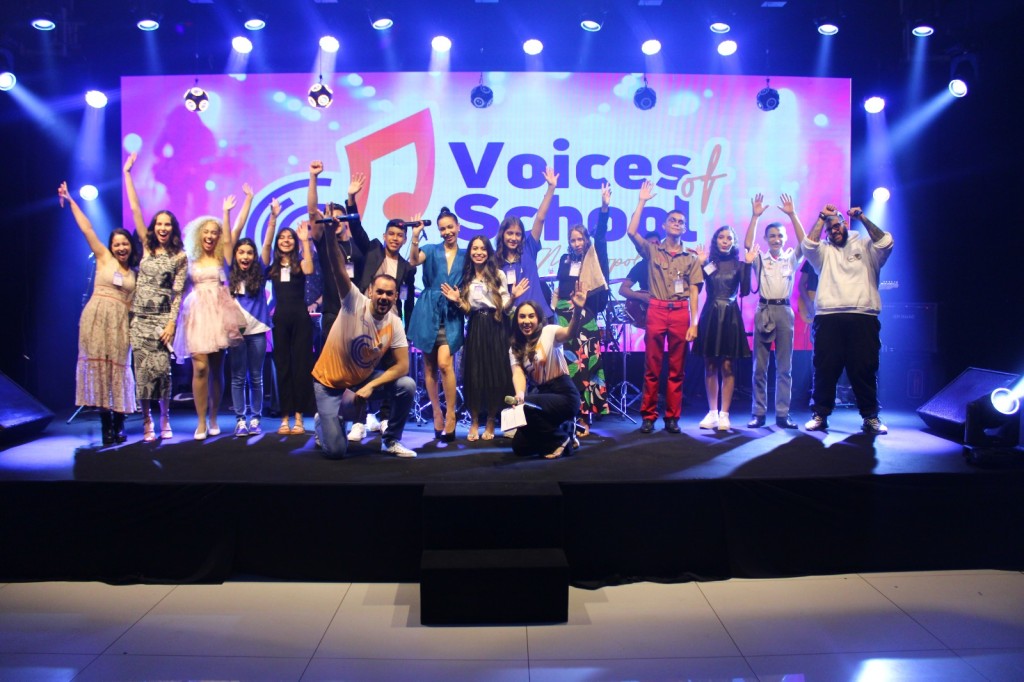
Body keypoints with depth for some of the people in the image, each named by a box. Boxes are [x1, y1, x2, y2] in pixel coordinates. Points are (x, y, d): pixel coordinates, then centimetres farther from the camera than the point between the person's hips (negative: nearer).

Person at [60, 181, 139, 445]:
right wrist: (70, 201, 6)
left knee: (118, 368, 0)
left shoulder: (135, 274, 13)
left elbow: (133, 302, 11)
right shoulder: (104, 258, 9)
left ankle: (119, 424, 7)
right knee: (98, 365, -2)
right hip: (96, 317, -1)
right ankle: (106, 425, 2)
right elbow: (86, 229, 6)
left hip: (120, 322, 1)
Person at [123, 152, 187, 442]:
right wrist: (127, 173, 7)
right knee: (142, 368, 0)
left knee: (161, 368, -8)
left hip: (162, 318, -3)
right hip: (139, 317, 3)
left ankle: (164, 419, 6)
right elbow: (134, 209, 8)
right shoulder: (147, 247, 10)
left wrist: (172, 322, -11)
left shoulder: (180, 257, 3)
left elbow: (178, 292, -2)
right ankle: (147, 421, 7)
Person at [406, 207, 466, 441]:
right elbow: (413, 261, -14)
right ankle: (437, 415, 17)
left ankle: (450, 415, -8)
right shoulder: (431, 250, 6)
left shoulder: (465, 255, 10)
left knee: (444, 363, -18)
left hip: (451, 315, -1)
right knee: (430, 367, 6)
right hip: (428, 312, 1)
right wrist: (415, 237, -26)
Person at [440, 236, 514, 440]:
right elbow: (467, 309, 11)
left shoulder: (498, 274, 2)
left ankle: (490, 422, 13)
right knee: (473, 374, 1)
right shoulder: (466, 278, 10)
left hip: (495, 329, -2)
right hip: (475, 329, 2)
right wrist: (457, 301, -6)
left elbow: (505, 306, -1)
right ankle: (474, 422, 12)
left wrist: (514, 297, -19)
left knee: (495, 373, 0)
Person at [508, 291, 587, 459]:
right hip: (541, 395, 6)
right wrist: (519, 394, -33)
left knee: (527, 406, -31)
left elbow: (570, 333, -30)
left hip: (564, 395, -6)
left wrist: (578, 310, -51)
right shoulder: (515, 348, 7)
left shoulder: (549, 333, -7)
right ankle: (562, 433, 18)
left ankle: (559, 440, -7)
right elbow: (518, 374, -10)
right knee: (519, 446, -2)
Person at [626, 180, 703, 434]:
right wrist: (642, 201, -5)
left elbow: (693, 292, 7)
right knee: (652, 368, 0)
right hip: (656, 310, -1)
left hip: (681, 313, 1)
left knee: (677, 370, 4)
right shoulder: (652, 251, 9)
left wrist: (694, 323, -2)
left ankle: (672, 417, 10)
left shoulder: (691, 258, 11)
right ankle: (648, 416, 6)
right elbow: (631, 232, -7)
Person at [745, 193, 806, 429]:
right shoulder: (760, 259, 9)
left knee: (784, 367, 2)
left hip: (785, 311, 1)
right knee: (760, 366, 1)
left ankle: (782, 414, 5)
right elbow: (747, 244, -7)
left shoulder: (791, 258, 12)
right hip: (764, 310, -1)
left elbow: (804, 242, -3)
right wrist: (755, 216, -11)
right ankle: (758, 413, 5)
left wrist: (792, 215, -7)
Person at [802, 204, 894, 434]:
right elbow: (808, 245, -1)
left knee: (864, 369, 0)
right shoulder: (824, 251, 18)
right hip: (828, 318, 1)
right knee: (825, 368, 0)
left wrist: (862, 217, -3)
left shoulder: (865, 246, 16)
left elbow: (885, 243, -3)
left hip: (862, 317, -1)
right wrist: (822, 217, 4)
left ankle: (870, 416, 9)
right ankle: (820, 415, 7)